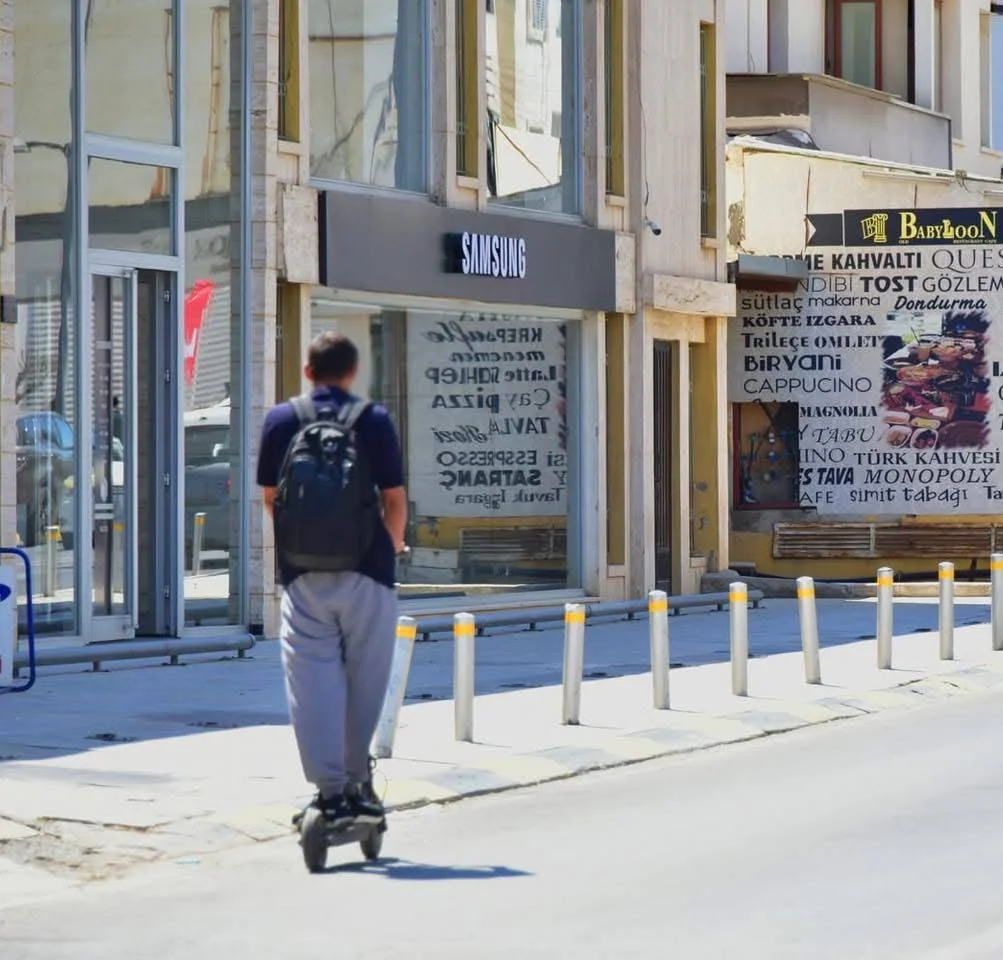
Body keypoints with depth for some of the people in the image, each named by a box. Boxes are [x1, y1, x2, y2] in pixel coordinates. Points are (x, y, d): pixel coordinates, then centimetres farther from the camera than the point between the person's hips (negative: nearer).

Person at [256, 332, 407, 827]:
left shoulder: (281, 419, 3)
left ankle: (329, 788, -8)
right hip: (366, 568, -1)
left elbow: (269, 495, 11)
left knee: (312, 680, 0)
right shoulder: (374, 420, -2)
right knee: (364, 678, 11)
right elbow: (394, 498, -1)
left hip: (302, 571, 1)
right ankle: (358, 781, 17)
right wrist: (394, 543, 20)